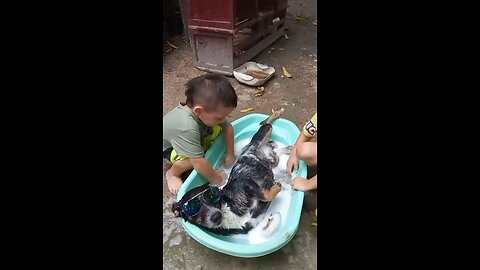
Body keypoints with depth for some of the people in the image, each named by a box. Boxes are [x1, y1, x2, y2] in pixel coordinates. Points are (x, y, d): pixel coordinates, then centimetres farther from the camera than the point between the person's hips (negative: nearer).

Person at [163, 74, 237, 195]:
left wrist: (230, 153, -8)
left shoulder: (207, 109, -25)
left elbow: (227, 126, -8)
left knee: (218, 129, -17)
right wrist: (220, 181, -26)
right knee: (195, 158, -35)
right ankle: (172, 173, -4)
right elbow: (199, 163, -40)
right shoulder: (187, 127, -45)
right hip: (168, 147, -6)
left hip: (193, 139, 6)